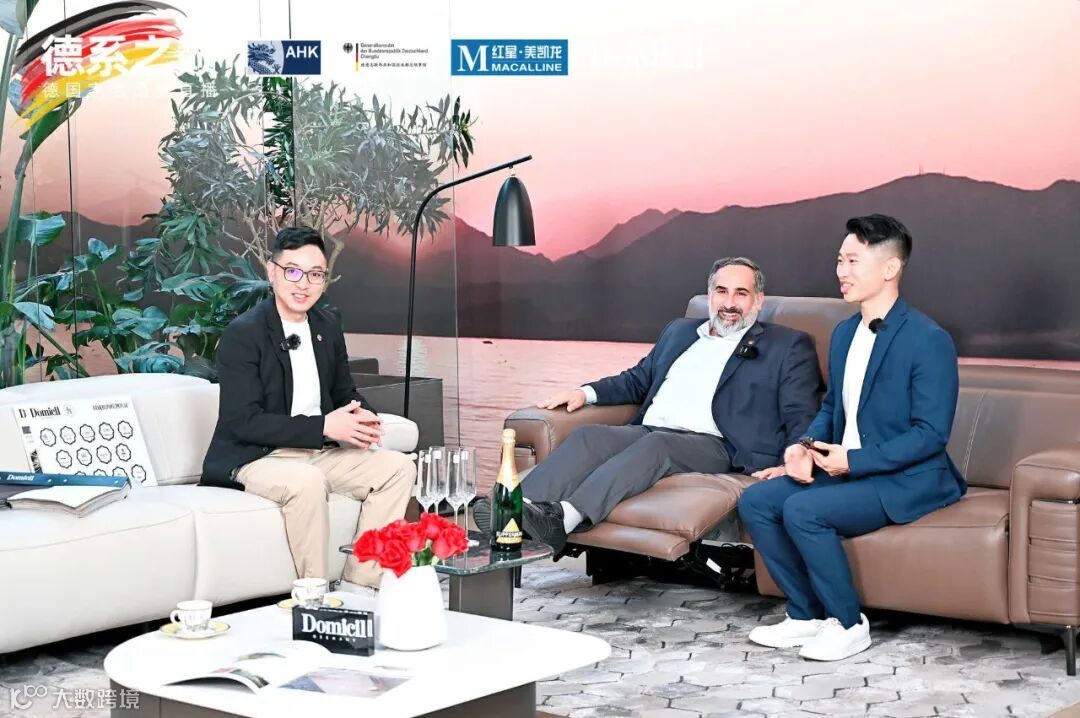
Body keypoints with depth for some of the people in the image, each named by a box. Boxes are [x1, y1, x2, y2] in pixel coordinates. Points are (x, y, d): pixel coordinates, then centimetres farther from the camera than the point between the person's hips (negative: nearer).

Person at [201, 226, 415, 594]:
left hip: (320, 453, 7)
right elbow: (244, 421, -19)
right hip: (252, 459, -7)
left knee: (398, 467, -9)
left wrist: (362, 417, -7)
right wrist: (323, 426, -23)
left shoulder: (328, 325, 9)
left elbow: (345, 393, 19)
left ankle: (358, 586, -9)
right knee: (306, 480, -37)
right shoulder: (243, 334, -13)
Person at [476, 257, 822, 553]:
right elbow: (637, 380, 33)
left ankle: (565, 516, -52)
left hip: (712, 446, -5)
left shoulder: (788, 346, 11)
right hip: (649, 432, 5)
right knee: (589, 436, -24)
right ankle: (515, 509, -43)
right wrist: (586, 392, 14)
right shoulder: (679, 332, 27)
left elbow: (801, 417, 2)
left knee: (654, 445, -36)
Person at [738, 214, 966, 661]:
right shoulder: (844, 333, 11)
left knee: (802, 510, -27)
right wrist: (807, 446, -1)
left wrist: (854, 460, -22)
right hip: (845, 469, 9)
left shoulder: (928, 340, -15)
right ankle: (806, 614, 2)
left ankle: (848, 624, -9)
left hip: (905, 480, -8)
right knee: (755, 502, -7)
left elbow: (931, 433, -18)